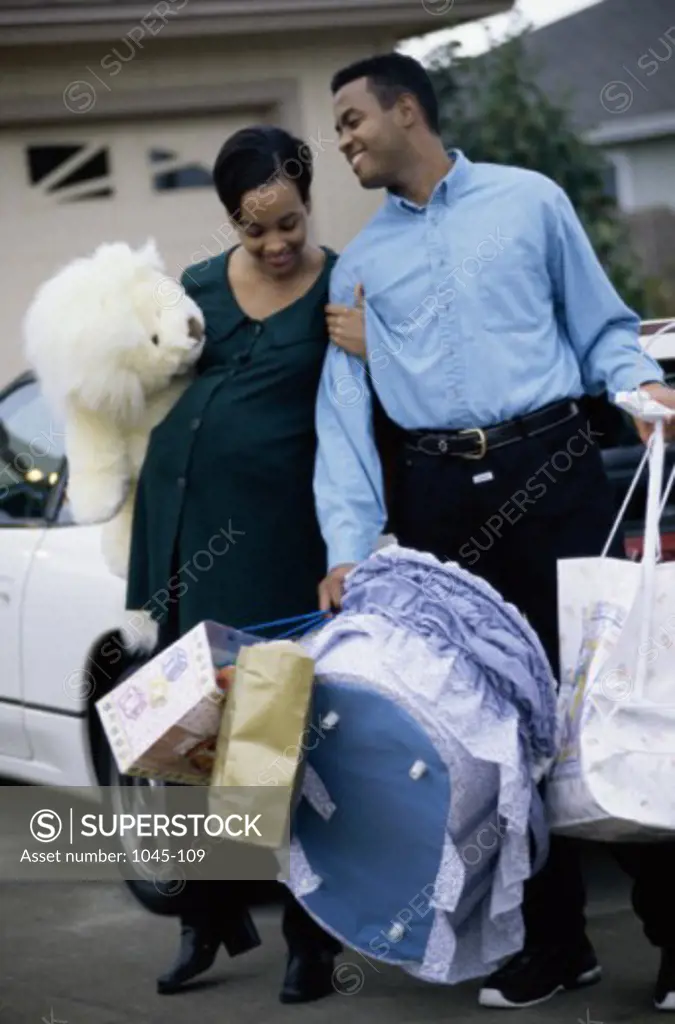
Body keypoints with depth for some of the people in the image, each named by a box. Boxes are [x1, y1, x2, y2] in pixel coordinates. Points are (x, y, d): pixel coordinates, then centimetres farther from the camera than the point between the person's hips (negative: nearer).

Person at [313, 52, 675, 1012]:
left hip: (552, 471, -3)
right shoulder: (359, 264, 15)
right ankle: (554, 939, 13)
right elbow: (345, 412, 7)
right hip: (438, 498, 3)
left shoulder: (529, 201, 7)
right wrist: (348, 548, -3)